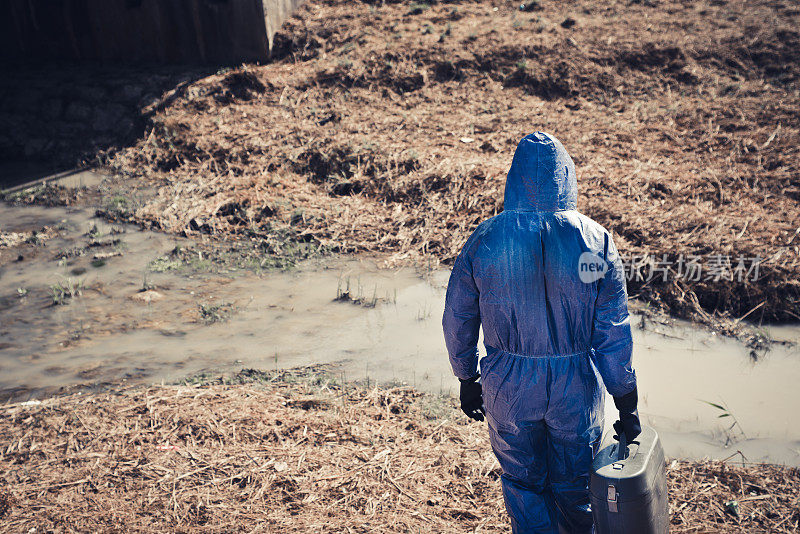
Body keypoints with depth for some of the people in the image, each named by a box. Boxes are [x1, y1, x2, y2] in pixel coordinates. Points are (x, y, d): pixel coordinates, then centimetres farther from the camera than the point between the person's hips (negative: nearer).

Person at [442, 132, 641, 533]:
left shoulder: (485, 239, -11)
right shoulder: (595, 241, -13)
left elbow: (457, 321, -2)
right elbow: (614, 334, -9)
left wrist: (467, 381, 13)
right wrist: (626, 405, 2)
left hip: (508, 390, 0)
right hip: (576, 389, 0)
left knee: (523, 483, 21)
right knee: (575, 484, 22)